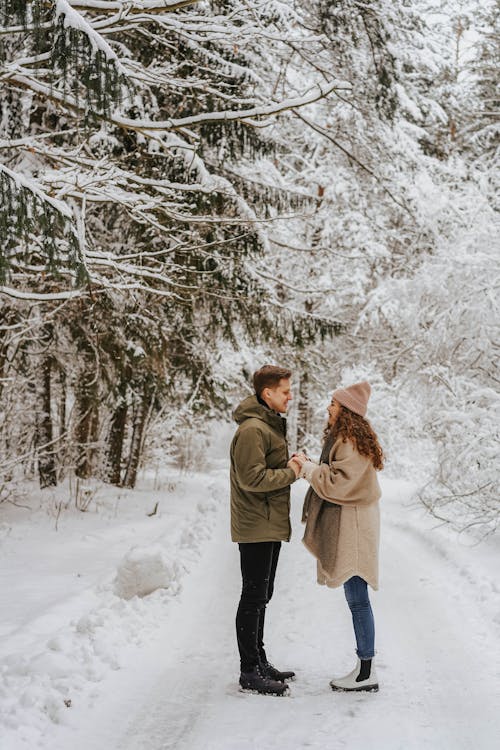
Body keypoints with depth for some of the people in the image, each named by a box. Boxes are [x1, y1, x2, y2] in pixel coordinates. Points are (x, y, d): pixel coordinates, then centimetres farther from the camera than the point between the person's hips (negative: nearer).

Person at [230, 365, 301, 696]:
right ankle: (249, 671, 2)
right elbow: (252, 478, -24)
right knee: (254, 597, -4)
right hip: (256, 527, -10)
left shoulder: (271, 424, 16)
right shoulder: (252, 429, -18)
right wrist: (291, 473, -15)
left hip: (271, 525, 10)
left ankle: (259, 661, 27)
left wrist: (290, 464, 4)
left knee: (261, 596, 17)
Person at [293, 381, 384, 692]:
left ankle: (367, 672, -2)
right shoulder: (343, 438, 16)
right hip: (344, 525, 11)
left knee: (357, 599, -6)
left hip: (352, 526, -11)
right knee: (357, 598, 12)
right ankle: (365, 666, 17)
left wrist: (308, 467, -11)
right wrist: (312, 467, 8)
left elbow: (337, 484, -19)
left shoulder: (350, 442, -16)